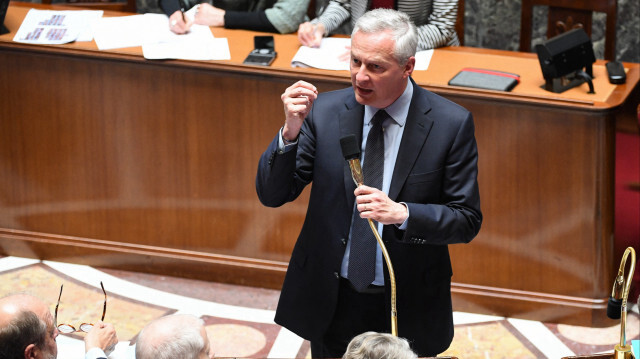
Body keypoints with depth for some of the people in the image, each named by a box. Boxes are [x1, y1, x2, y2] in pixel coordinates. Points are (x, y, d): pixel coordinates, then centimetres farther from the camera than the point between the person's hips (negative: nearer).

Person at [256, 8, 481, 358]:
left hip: (406, 311, -2)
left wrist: (402, 213, -28)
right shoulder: (324, 112, -7)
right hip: (331, 302, 2)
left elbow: (467, 220, -10)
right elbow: (272, 194, -7)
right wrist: (290, 131, -25)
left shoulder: (451, 124, -12)